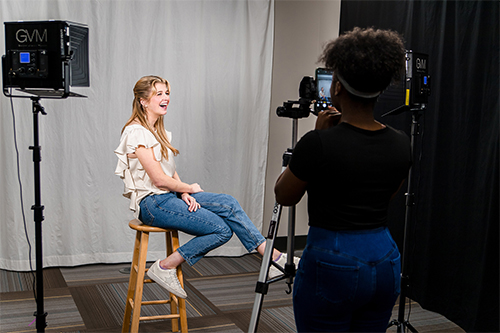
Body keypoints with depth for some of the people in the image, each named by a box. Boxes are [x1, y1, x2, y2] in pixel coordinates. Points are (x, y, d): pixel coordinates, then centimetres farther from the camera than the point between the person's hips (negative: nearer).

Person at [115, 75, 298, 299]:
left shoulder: (157, 130, 14)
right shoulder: (136, 133, -16)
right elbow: (159, 179, -20)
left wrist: (184, 194, -4)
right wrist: (190, 189, -5)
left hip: (170, 195, 9)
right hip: (151, 203, -9)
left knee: (227, 203, -9)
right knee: (222, 229, -16)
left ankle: (273, 257, -8)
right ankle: (165, 268, -5)